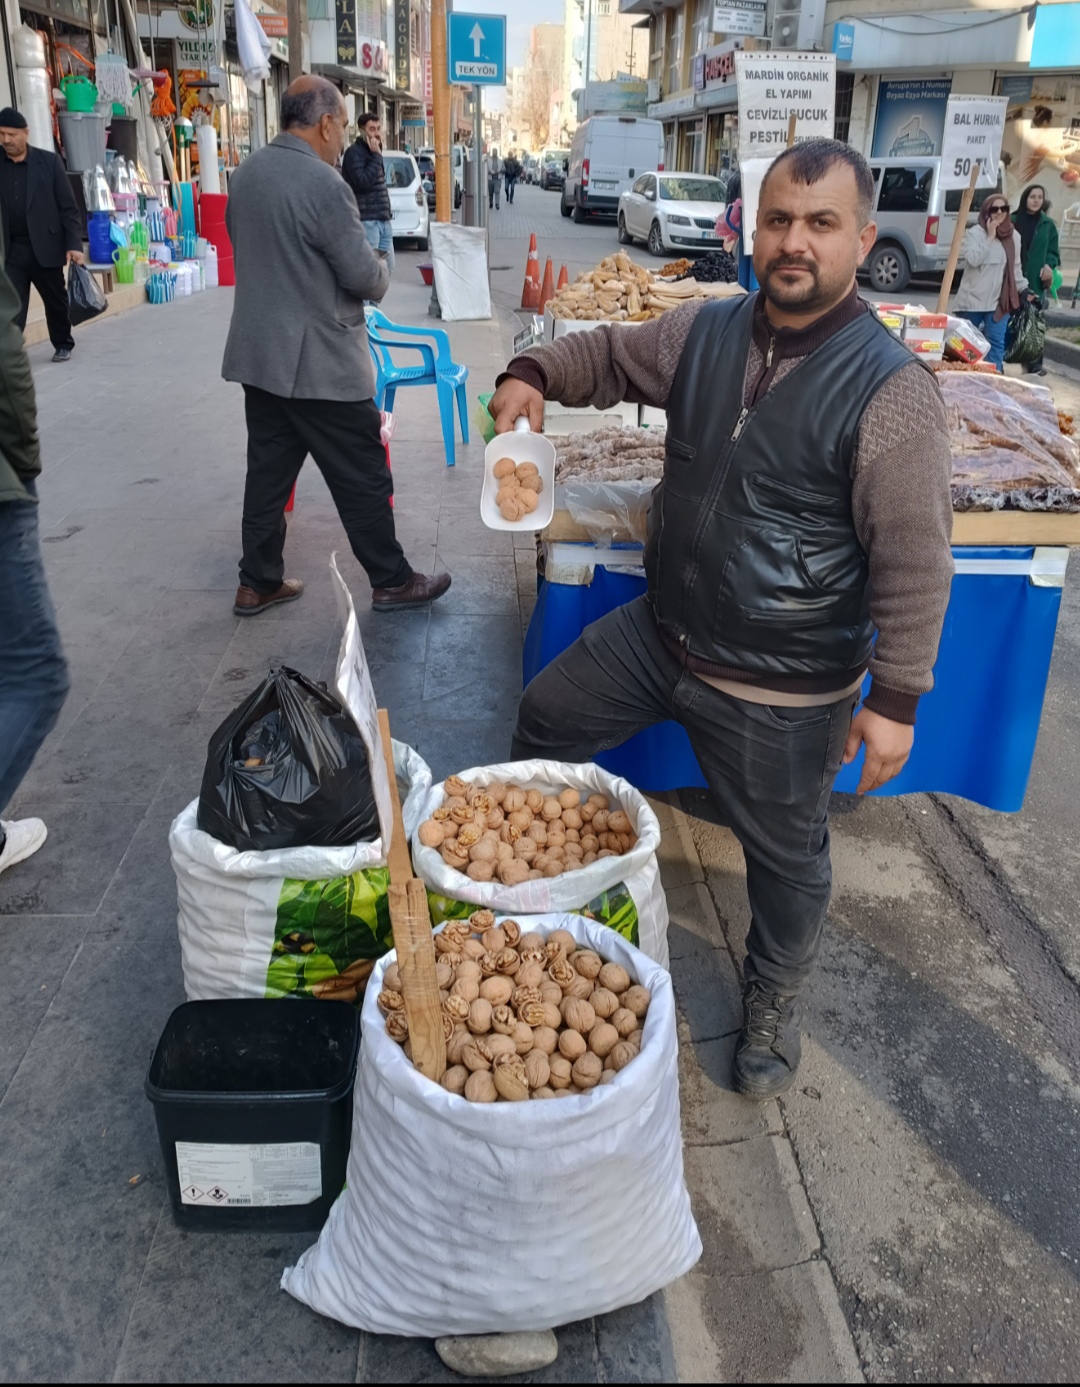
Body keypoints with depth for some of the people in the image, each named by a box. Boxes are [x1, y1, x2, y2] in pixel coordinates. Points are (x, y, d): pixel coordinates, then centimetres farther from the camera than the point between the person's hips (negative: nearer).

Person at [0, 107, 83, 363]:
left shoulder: (49, 161, -1)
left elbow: (68, 207, -2)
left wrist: (74, 244, -10)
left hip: (45, 247, -1)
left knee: (56, 301, 14)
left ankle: (64, 345, 34)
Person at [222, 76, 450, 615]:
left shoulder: (245, 173, 8)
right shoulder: (322, 182, -17)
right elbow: (364, 276, -15)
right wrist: (381, 269, 6)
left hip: (259, 354, 8)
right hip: (319, 362, -8)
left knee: (269, 470, 14)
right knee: (362, 476, 3)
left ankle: (258, 582, 21)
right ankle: (391, 581, 14)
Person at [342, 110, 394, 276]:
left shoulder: (373, 152, 19)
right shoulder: (354, 153, -9)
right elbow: (363, 181, -22)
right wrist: (376, 156, -16)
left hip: (383, 220, 9)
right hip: (367, 220, -9)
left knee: (387, 267, 11)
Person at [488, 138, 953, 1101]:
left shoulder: (891, 388, -19)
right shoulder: (706, 333, -2)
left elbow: (914, 563, -18)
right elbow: (613, 355, 16)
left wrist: (896, 699, -18)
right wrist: (535, 374, -4)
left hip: (780, 692, -5)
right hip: (661, 630, 6)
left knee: (785, 853, 14)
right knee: (543, 722, 17)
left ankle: (776, 1002, 43)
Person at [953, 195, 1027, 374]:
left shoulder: (1014, 236, 10)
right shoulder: (975, 232, -4)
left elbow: (1015, 267, 16)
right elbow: (973, 259, -19)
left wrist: (1023, 288, 8)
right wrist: (990, 237, -17)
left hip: (999, 300, 3)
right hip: (973, 298, -3)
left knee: (996, 343, -4)